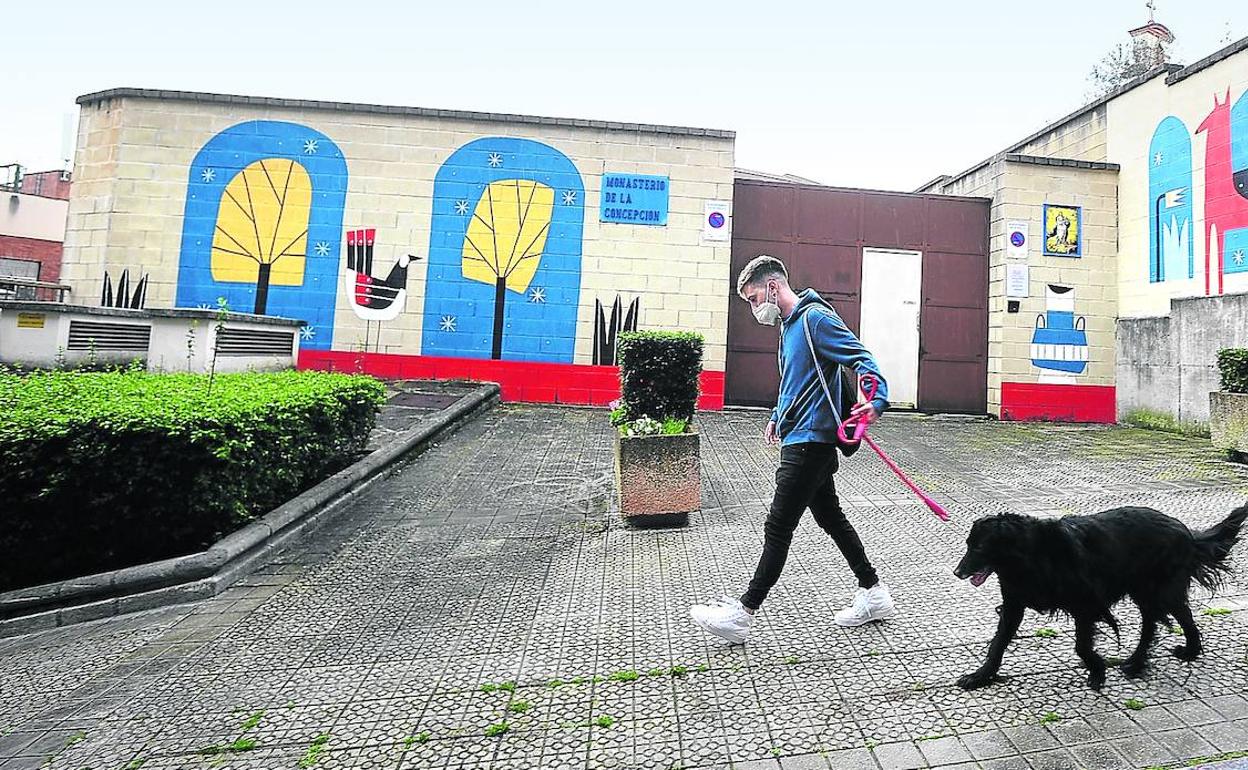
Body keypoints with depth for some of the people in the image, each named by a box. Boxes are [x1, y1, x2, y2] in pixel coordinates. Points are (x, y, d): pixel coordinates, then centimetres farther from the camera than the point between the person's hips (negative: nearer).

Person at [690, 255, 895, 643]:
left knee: (778, 527, -5)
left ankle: (743, 613, 3)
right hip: (800, 439, 10)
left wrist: (876, 402, -36)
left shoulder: (816, 318, -13)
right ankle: (874, 594, 30)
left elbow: (862, 360, -21)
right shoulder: (789, 324, 17)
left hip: (809, 442, -10)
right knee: (831, 518, 17)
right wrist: (778, 417, 27)